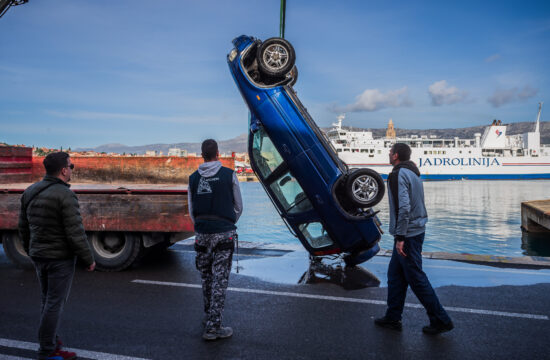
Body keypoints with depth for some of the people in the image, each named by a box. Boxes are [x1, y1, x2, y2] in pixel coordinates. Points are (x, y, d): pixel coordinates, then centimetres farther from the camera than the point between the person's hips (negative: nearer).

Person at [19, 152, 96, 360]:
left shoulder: (30, 192, 4)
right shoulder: (65, 196, -21)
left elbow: (23, 227, 12)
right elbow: (75, 234, -22)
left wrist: (31, 251, 24)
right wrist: (89, 260, -11)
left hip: (39, 256, 8)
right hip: (60, 258, -8)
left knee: (48, 300, 21)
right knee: (55, 303, 3)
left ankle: (50, 340, 33)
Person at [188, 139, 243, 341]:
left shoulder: (193, 178, 3)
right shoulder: (229, 175, -5)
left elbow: (191, 211, 9)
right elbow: (238, 207, 3)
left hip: (202, 234, 3)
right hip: (224, 234, -3)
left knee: (206, 277, 18)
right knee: (220, 279, 1)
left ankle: (209, 316, 35)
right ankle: (213, 327, 3)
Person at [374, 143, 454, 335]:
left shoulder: (398, 175, -16)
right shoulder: (413, 173, 14)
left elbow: (403, 207, -26)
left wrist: (400, 237, -23)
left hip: (408, 235, -10)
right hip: (417, 231, 10)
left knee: (416, 278, 0)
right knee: (395, 275, 15)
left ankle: (441, 320, 10)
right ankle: (392, 318, 23)